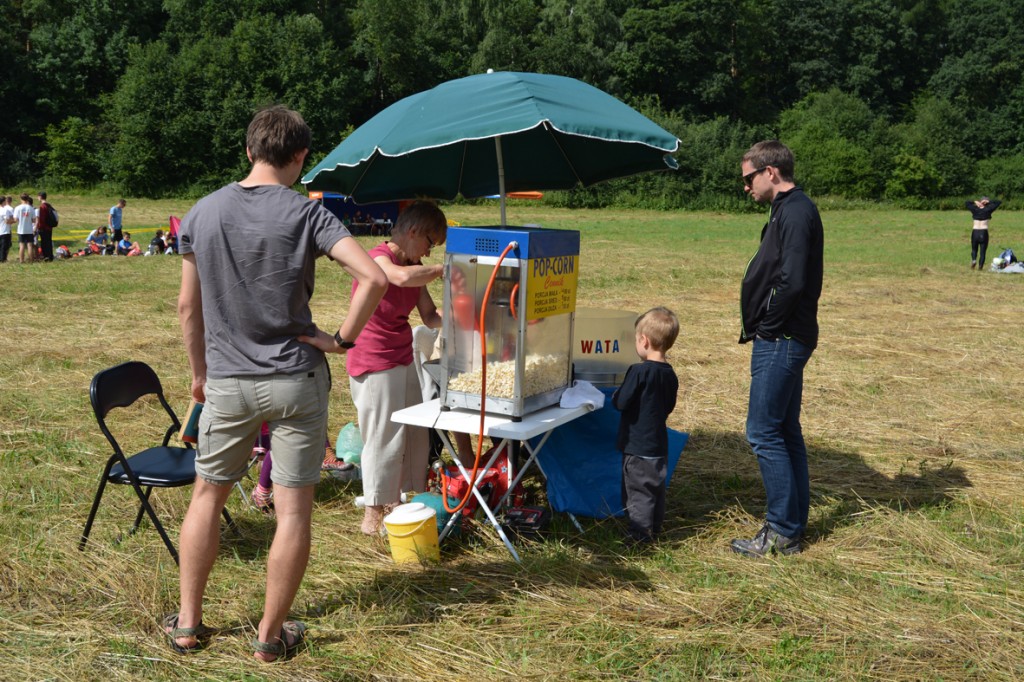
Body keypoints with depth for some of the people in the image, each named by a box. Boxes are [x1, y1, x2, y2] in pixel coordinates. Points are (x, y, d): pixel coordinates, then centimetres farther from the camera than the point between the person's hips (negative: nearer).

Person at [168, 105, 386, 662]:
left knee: (207, 495, 19)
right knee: (293, 509, 7)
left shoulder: (202, 213, 2)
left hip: (227, 382, 3)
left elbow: (188, 306, 7)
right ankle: (270, 634, 16)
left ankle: (188, 623, 26)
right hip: (296, 380, -3)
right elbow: (373, 277, -20)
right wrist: (342, 339, -8)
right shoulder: (305, 213, -8)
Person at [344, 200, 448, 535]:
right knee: (384, 439, -2)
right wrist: (442, 268, -25)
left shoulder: (414, 267, 10)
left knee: (416, 435, 11)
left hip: (404, 361, 9)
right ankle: (373, 516, 10)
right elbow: (402, 277, -39)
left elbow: (430, 317, 9)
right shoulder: (378, 258, -16)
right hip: (374, 364, -9)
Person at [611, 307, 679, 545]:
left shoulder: (639, 371, -21)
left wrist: (615, 394, 1)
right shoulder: (670, 375, 3)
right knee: (656, 487, 18)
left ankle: (639, 535, 7)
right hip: (659, 444, 8)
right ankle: (654, 529, 31)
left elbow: (621, 402, -20)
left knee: (638, 490, 2)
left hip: (638, 446, -7)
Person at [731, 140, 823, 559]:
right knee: (786, 433, 15)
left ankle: (783, 532, 4)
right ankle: (794, 524, 24)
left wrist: (767, 327, -14)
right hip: (782, 340, 11)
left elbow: (793, 282, -25)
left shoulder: (795, 213, -16)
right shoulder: (790, 210, 16)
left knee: (764, 433, -5)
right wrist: (757, 327, 9)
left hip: (781, 341, -11)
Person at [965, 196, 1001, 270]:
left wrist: (975, 202, 9)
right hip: (984, 232, -2)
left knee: (974, 249, 17)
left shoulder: (975, 209, 3)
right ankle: (980, 266, -4)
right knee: (982, 251, 4)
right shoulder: (988, 210, -2)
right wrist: (989, 201, 3)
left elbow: (967, 203, 21)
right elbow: (999, 202, 6)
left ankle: (973, 260, -10)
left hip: (975, 232, 2)